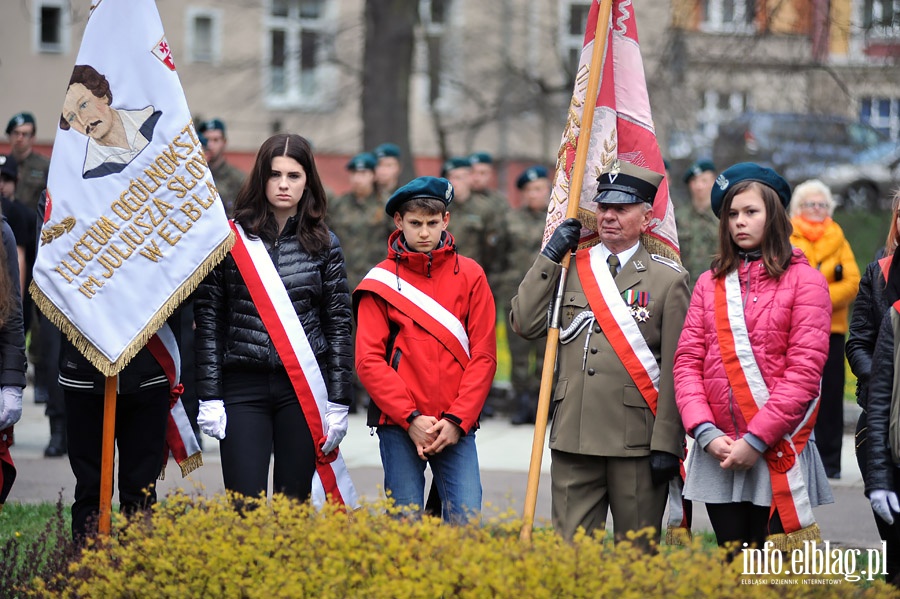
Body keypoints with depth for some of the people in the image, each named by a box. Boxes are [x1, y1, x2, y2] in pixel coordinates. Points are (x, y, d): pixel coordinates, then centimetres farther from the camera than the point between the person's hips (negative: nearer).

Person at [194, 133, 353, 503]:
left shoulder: (324, 245, 6)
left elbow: (339, 325, 7)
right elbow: (208, 320, 2)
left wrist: (338, 403, 2)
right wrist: (209, 398, -4)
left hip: (304, 389, 1)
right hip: (244, 387, -1)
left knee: (294, 501, 4)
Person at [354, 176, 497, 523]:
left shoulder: (469, 275, 7)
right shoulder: (381, 281, 4)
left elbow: (484, 355, 4)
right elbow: (369, 360, -2)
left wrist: (456, 420, -6)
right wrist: (411, 418, -11)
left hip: (456, 426, 1)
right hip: (399, 425, -1)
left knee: (466, 521, -7)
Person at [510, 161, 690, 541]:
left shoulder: (668, 280, 1)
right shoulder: (570, 268, 12)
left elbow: (675, 370, -2)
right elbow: (525, 324, 1)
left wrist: (667, 444, -8)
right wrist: (549, 256, 0)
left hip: (637, 442, -3)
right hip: (573, 438, 3)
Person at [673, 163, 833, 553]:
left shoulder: (805, 281, -1)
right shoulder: (710, 283, 12)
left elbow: (804, 371, -8)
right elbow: (687, 361, 5)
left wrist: (756, 440, -13)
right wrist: (705, 432, -9)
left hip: (778, 452, -4)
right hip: (718, 452, 4)